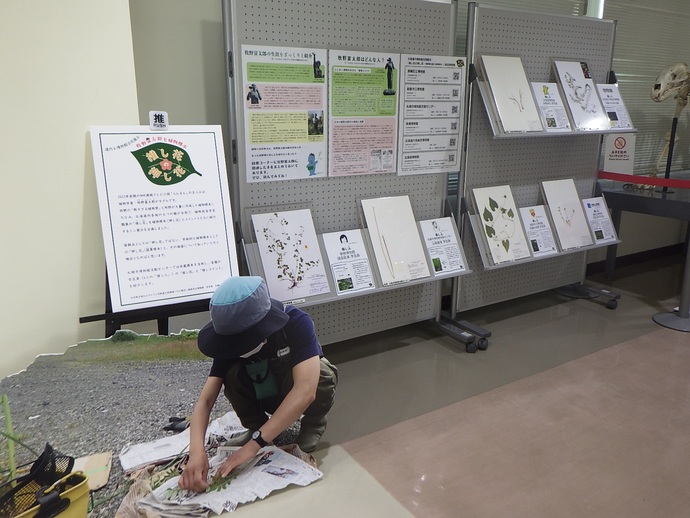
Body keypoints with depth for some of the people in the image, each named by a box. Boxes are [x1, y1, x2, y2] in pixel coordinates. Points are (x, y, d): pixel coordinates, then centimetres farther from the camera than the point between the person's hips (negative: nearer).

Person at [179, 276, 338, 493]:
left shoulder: (297, 323, -35)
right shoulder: (232, 339, -23)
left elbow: (305, 390, -46)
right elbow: (205, 400, -26)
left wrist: (254, 444, -49)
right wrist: (197, 451, -44)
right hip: (269, 393, 3)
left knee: (321, 376, -37)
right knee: (233, 374, -27)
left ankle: (314, 422, -7)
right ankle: (257, 426, -3)